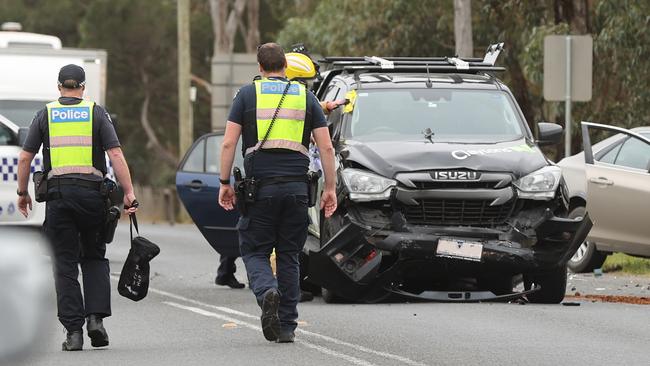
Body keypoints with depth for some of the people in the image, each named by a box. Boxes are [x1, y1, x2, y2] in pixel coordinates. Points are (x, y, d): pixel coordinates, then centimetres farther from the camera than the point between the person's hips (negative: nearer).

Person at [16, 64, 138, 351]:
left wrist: (22, 193, 17)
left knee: (65, 263, 3)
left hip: (58, 194, 0)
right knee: (94, 257, 15)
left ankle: (73, 330, -3)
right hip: (91, 193, 0)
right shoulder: (96, 113, 5)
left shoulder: (46, 115, 8)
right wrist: (129, 193, -4)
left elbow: (25, 158, 5)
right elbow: (116, 155, -4)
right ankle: (96, 317, -2)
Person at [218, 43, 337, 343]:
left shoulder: (247, 94, 5)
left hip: (260, 185, -2)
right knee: (289, 256, 11)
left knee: (254, 251, 6)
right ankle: (286, 326, 8)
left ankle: (267, 291, -25)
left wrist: (225, 183, 5)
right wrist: (330, 188, 10)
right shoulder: (305, 96, 10)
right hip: (296, 186, 2)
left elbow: (228, 143, -2)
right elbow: (326, 148, 5)